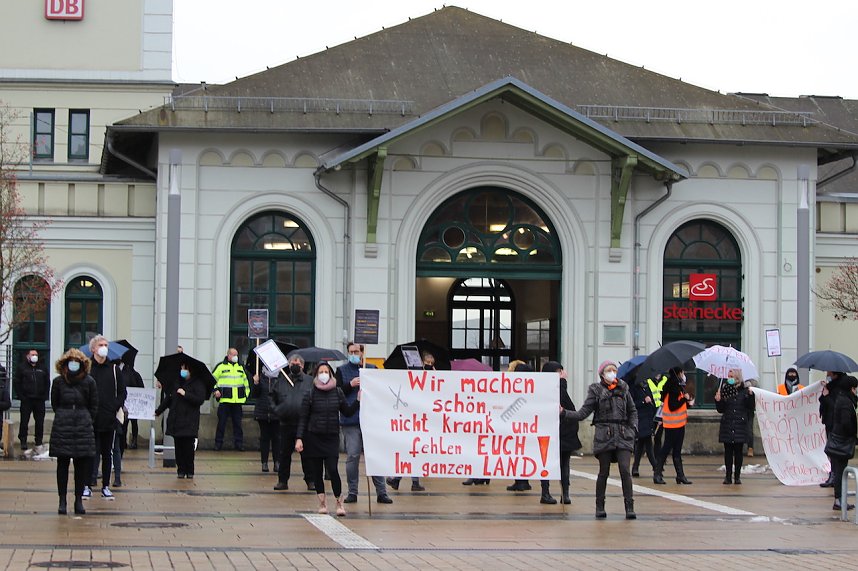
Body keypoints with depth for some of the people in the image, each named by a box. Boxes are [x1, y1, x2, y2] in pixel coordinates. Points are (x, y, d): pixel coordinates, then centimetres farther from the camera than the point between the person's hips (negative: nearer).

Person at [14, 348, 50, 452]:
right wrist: (21, 396, -8)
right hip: (26, 400, -2)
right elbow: (17, 383, 2)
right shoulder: (22, 368, 4)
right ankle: (23, 442, 2)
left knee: (40, 422, 4)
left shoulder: (42, 368, 12)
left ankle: (39, 442, 13)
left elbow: (47, 383, 14)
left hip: (40, 400, 2)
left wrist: (45, 396, 3)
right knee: (24, 421, -3)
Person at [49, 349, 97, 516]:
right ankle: (62, 500, 5)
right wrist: (64, 417, 9)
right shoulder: (58, 382, 2)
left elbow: (94, 406, 8)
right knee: (62, 464, 0)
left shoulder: (89, 382, 1)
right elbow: (54, 404, 12)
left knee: (82, 464, 0)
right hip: (62, 428, 0)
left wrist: (86, 422, 5)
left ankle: (79, 500, 7)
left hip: (84, 429, 0)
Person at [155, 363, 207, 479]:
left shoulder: (198, 384, -3)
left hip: (189, 422, -5)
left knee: (188, 446, -5)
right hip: (176, 421, 5)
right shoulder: (176, 383, 14)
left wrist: (185, 394, -18)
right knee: (178, 447, 3)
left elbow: (200, 400, -14)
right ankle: (181, 470, 10)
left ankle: (189, 471, 6)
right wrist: (158, 411, 21)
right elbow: (168, 399, 21)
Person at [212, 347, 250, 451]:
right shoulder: (221, 366, 2)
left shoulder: (240, 367, 16)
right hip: (224, 400, -4)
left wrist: (246, 394, 19)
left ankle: (239, 443, 8)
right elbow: (212, 379, 5)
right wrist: (215, 390, -8)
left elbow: (245, 380, 25)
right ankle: (218, 443, 6)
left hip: (238, 400, 4)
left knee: (237, 423, 5)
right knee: (221, 422, -1)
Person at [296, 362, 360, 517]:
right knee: (316, 472, 4)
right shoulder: (310, 394, -1)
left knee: (332, 470, -12)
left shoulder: (337, 392, 4)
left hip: (332, 437, 0)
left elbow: (347, 412, 11)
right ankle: (322, 502, 16)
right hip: (313, 437, 0)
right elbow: (303, 418, -1)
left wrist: (358, 401, -2)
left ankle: (339, 502, 0)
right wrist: (299, 438, -9)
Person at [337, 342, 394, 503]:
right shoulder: (342, 370, 8)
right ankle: (352, 492, 9)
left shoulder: (372, 369, 11)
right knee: (352, 456, 0)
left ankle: (381, 492, 5)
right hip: (350, 420, -1)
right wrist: (350, 385, -14)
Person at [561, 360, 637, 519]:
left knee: (625, 470, -11)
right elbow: (583, 413, 0)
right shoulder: (596, 390, 3)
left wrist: (633, 428, 4)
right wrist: (564, 413, -12)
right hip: (604, 435, -1)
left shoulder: (623, 388, 10)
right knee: (603, 472, 3)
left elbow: (632, 411, 19)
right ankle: (600, 507, 15)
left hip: (623, 435, 1)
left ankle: (629, 507, -8)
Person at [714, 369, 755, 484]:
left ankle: (737, 476, 7)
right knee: (728, 451, 2)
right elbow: (720, 409, 5)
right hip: (727, 425, 1)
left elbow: (750, 407, -1)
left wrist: (751, 395, -14)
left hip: (740, 425, -1)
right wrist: (718, 400, -13)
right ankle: (728, 476, 6)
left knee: (738, 451, 2)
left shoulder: (744, 390, 1)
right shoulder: (724, 390, 4)